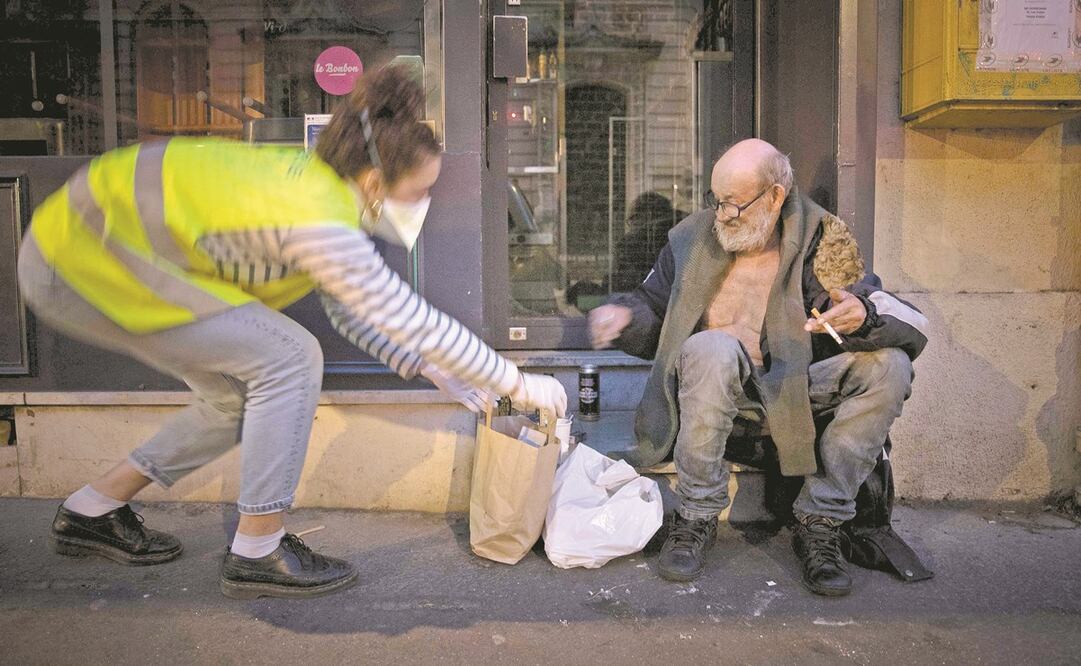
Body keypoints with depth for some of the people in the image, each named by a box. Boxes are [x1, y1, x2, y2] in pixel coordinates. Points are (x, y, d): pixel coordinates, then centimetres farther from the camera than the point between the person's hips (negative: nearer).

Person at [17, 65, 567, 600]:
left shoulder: (318, 182, 0)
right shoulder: (319, 222, -28)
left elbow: (351, 313, 7)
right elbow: (416, 323, -24)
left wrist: (436, 372, 3)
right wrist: (518, 384, -14)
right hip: (80, 260, -9)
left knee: (248, 394, 11)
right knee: (289, 359, -15)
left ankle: (92, 511, 26)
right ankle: (257, 554, -3)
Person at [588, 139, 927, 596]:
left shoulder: (819, 239, -2)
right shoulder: (693, 239, 3)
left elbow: (908, 322, -7)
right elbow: (653, 307, 14)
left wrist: (864, 317, -32)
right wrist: (623, 315, -10)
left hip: (793, 389, 1)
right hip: (719, 385, -1)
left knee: (888, 365, -21)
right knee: (710, 348, -35)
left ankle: (820, 522, -17)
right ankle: (696, 519, -23)